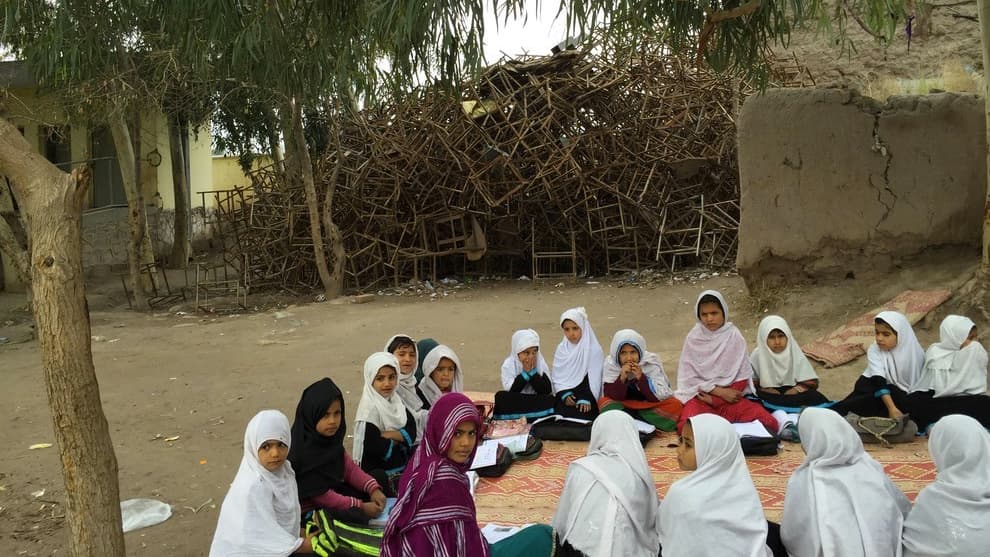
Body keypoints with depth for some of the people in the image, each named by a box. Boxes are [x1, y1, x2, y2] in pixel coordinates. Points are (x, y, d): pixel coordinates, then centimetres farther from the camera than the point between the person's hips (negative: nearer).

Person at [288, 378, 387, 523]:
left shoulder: (331, 438, -3)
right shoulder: (303, 450, -25)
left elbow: (349, 467, 6)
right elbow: (320, 495, -21)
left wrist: (374, 489, -9)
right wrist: (360, 506, -18)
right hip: (309, 510, -9)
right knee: (356, 516, -27)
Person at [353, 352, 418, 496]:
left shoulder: (394, 401, 5)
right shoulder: (369, 408, -17)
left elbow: (412, 433, -2)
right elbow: (374, 446, -21)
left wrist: (389, 435, -19)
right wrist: (400, 438, -5)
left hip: (400, 469, 7)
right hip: (379, 474, -7)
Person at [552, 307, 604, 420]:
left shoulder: (594, 350, -4)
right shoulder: (561, 349, 8)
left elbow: (595, 378, -6)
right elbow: (556, 376, 8)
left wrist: (586, 399, -15)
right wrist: (564, 394, -7)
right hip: (565, 398, 3)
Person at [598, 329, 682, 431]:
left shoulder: (651, 363, -16)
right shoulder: (611, 364, -13)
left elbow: (657, 397, -21)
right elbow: (612, 396, -17)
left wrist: (641, 378, -34)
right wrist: (622, 378, -33)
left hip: (652, 407, -1)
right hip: (625, 406, 1)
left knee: (675, 405, -26)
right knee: (603, 402, -24)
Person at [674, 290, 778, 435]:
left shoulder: (734, 336, 0)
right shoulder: (693, 338, -1)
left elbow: (742, 377, -1)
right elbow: (689, 377, -3)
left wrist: (714, 399, -11)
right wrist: (720, 392, -12)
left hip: (731, 394, 2)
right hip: (701, 396, -2)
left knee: (768, 423, -21)